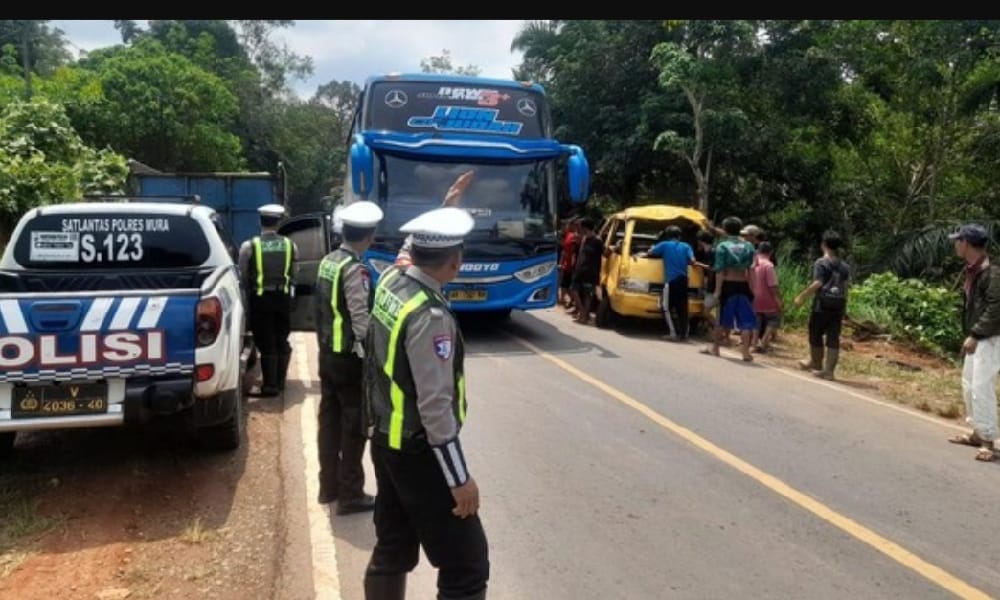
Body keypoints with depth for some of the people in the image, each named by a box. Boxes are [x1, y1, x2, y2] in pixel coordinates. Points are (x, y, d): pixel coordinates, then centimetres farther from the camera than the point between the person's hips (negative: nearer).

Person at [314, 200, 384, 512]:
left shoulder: (327, 262, 6)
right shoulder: (355, 270, -20)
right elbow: (361, 321, -25)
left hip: (327, 353, 9)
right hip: (349, 358, -9)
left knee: (329, 420, 16)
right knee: (354, 426, 2)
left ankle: (329, 486, 27)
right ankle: (350, 495, 11)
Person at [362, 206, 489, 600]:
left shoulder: (391, 280, -1)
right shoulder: (430, 316, -26)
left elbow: (415, 257, 23)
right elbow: (435, 406, -25)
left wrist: (448, 203, 34)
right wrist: (459, 478, -18)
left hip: (385, 442, 9)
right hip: (417, 452, -9)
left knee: (392, 551, 21)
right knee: (466, 566, 1)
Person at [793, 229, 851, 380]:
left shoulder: (821, 263, -8)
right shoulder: (845, 266, 10)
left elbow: (817, 283, -18)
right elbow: (845, 287, 9)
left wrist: (802, 297, -12)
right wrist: (844, 310, 16)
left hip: (822, 304, -5)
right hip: (839, 305, 5)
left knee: (816, 335, 10)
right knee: (833, 337, 4)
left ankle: (816, 365, 22)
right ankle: (829, 370, 3)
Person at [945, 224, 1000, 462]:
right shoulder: (972, 270, 11)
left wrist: (975, 335, -20)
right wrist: (971, 335, 12)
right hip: (975, 338, 10)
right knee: (969, 386, 17)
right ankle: (978, 433, 28)